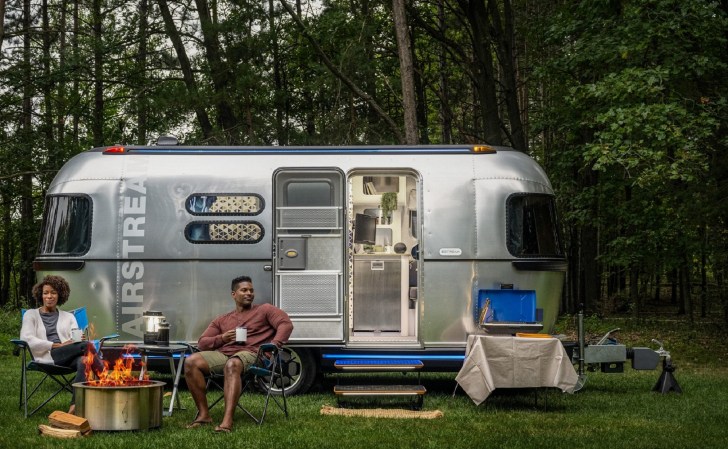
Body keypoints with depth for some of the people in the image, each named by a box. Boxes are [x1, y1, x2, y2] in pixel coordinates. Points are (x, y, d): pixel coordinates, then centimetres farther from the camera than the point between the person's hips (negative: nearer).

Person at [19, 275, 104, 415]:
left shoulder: (68, 317, 28)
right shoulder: (31, 314, 18)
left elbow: (77, 338, 13)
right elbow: (26, 339, -1)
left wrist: (80, 339, -14)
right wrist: (56, 345, -11)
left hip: (69, 358, 3)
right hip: (47, 356, -3)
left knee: (83, 362, -39)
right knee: (86, 346, -31)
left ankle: (75, 406, -49)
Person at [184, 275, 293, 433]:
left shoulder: (264, 310, 18)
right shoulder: (222, 320, 28)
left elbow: (286, 324, 1)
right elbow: (202, 343, 21)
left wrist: (274, 345, -16)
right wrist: (221, 338, 0)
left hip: (250, 353, -5)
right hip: (223, 354, 5)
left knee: (232, 365, -42)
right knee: (191, 362, -22)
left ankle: (227, 420, -52)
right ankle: (204, 414, -20)